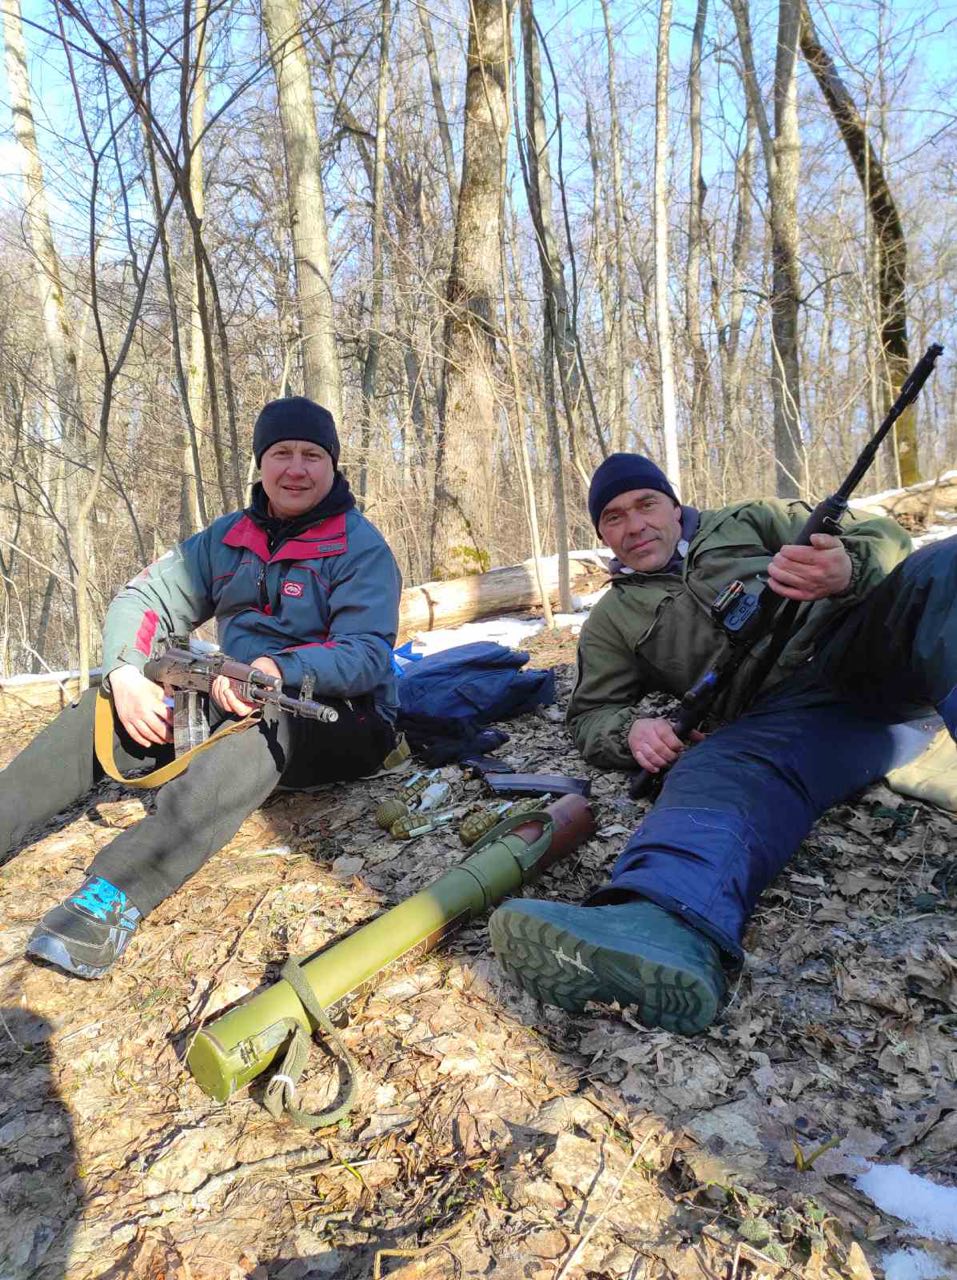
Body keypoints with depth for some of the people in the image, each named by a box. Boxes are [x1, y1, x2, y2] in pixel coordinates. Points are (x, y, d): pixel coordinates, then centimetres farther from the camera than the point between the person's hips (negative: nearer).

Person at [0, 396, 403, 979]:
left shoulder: (362, 547, -9)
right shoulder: (230, 537, 9)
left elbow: (369, 655, -21)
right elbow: (146, 598, 6)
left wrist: (279, 669, -38)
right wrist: (125, 673, -15)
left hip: (340, 719, -6)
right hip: (235, 705, 7)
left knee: (257, 729, -39)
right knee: (102, 710, -8)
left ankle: (116, 893, -50)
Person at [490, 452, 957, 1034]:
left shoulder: (748, 522, 23)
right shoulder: (615, 619, 24)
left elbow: (883, 538, 14)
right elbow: (591, 714, 21)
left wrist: (849, 570, -13)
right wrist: (631, 729, -6)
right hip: (788, 714, -1)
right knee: (719, 770, -36)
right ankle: (665, 930, -66)